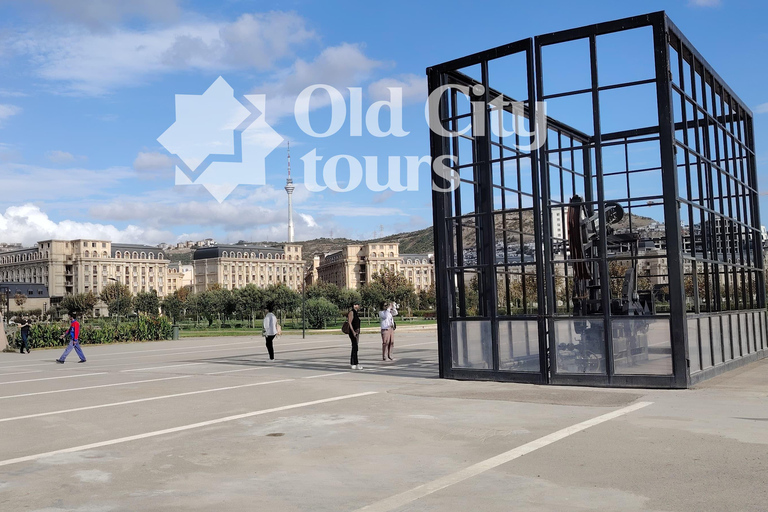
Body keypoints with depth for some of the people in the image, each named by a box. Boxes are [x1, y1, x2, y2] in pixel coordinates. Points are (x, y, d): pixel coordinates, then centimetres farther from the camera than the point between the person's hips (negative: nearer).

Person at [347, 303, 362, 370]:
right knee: (355, 348, -12)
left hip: (356, 332, 10)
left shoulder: (356, 312, 18)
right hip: (353, 333, -10)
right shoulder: (351, 312, -11)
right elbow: (350, 323, -17)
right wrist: (353, 332, -23)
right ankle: (355, 364, -13)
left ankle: (352, 363, 17)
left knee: (354, 348, 12)